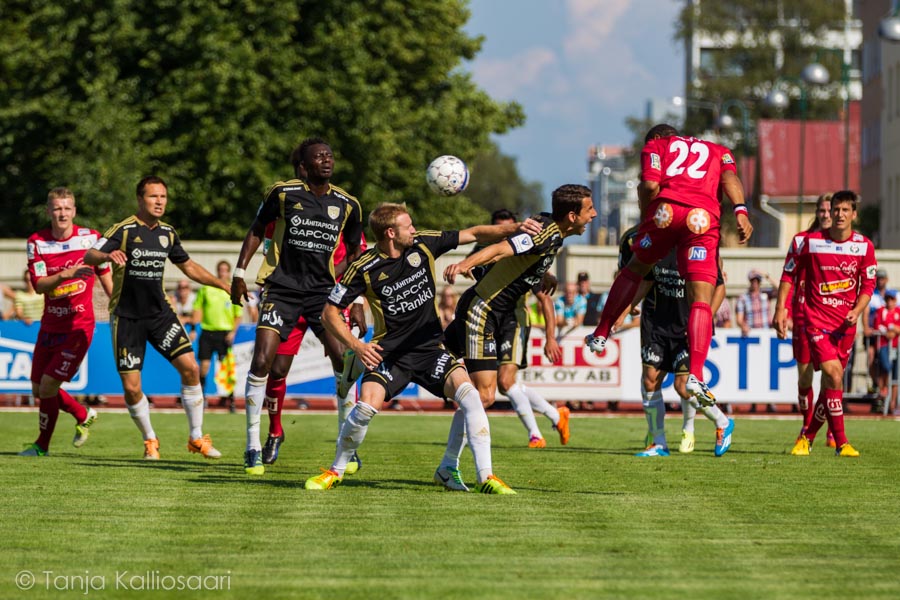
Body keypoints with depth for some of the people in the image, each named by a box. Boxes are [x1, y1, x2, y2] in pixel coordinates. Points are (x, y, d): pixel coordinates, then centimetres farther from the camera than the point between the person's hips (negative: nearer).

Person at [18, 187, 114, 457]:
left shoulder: (90, 237, -5)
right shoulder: (37, 242, -3)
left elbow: (105, 275, 8)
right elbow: (38, 285, -12)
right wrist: (64, 275, -29)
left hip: (78, 327, -4)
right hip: (50, 326, 4)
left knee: (48, 386, -11)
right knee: (38, 389, 9)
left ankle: (42, 445, 8)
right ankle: (83, 416, 34)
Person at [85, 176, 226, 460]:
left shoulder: (167, 233, 7)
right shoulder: (124, 230, -10)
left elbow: (188, 266, 22)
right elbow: (88, 258, -23)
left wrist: (224, 285, 16)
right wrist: (108, 255, -45)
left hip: (160, 312, 4)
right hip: (127, 317, -4)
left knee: (190, 368, -10)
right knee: (131, 388, -6)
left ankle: (197, 437, 3)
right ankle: (150, 440, 17)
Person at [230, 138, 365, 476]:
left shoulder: (347, 205, 2)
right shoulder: (283, 193, -5)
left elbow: (354, 253, 13)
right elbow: (257, 230, 9)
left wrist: (357, 301, 9)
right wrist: (240, 272, 4)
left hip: (322, 290, 2)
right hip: (281, 289, -2)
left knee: (343, 359, -10)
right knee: (262, 361, -13)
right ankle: (253, 448, 0)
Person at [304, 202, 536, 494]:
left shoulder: (423, 245, -2)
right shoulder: (365, 268, -10)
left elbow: (474, 234, 7)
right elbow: (330, 313, -4)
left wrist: (516, 228, -3)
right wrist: (355, 344, -18)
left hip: (430, 347, 3)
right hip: (389, 353, -3)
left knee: (468, 393, -22)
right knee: (367, 406, -25)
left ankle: (485, 476, -13)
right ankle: (336, 471, 0)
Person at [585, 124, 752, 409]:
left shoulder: (655, 145, 26)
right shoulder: (717, 150, 33)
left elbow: (650, 186, 7)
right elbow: (729, 177, 10)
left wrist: (645, 218, 20)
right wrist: (740, 211, -3)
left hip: (666, 208, 0)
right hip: (703, 215, 0)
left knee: (635, 268, 26)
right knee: (701, 298, -5)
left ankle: (600, 335, 29)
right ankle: (696, 376, -19)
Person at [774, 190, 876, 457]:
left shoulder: (864, 246, 0)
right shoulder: (809, 242, -5)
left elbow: (868, 285, 7)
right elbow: (789, 275, 5)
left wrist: (857, 311, -10)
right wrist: (780, 310, 0)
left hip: (846, 324, 3)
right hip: (817, 319, -3)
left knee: (830, 384, 6)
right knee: (833, 372, -20)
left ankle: (807, 437, 25)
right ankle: (841, 442, -16)